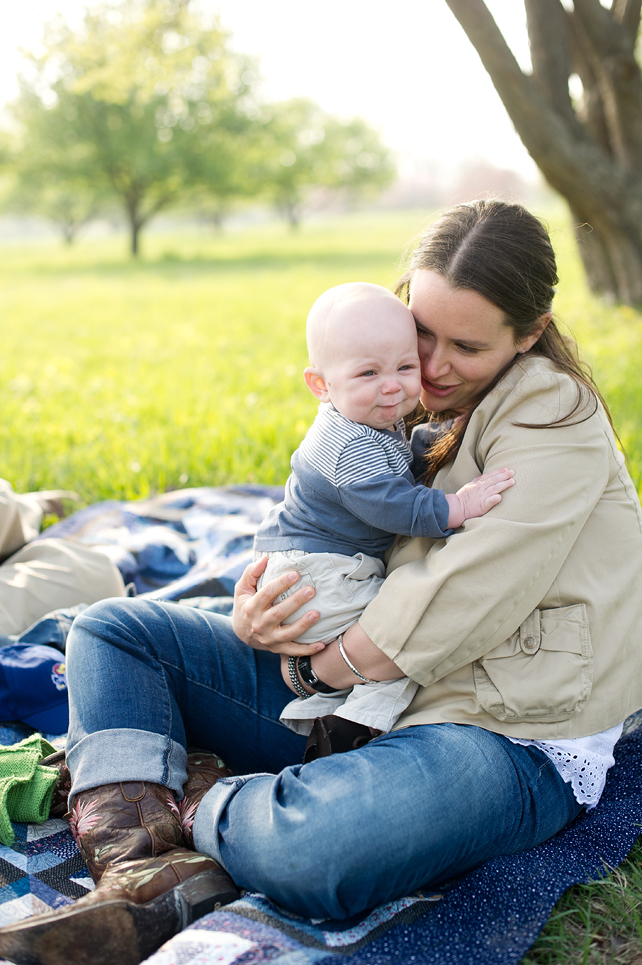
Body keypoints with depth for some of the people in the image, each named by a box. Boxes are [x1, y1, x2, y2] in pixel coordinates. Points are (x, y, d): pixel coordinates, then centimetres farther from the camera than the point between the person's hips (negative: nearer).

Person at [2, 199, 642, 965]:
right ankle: (143, 878, -18)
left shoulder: (553, 416, -11)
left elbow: (459, 606, -21)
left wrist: (328, 663, -12)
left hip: (499, 731, -7)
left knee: (309, 848, -41)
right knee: (109, 630, 2)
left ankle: (188, 802, -6)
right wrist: (256, 611, -8)